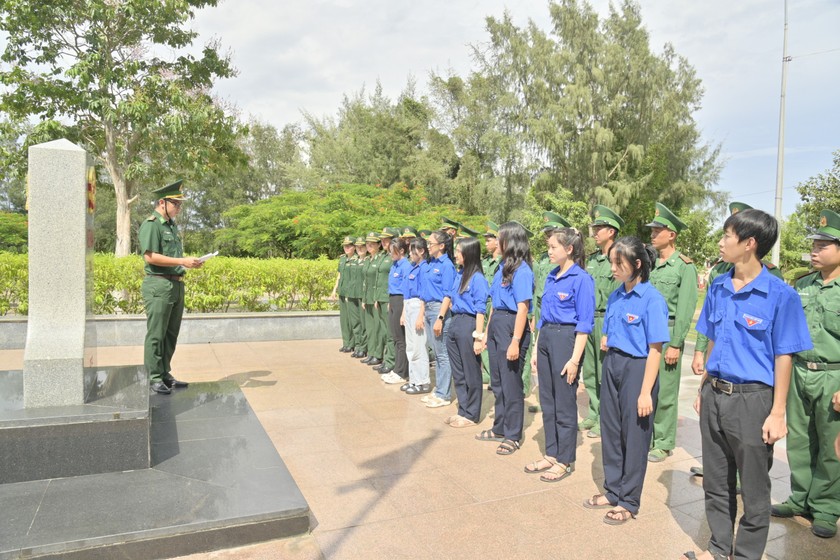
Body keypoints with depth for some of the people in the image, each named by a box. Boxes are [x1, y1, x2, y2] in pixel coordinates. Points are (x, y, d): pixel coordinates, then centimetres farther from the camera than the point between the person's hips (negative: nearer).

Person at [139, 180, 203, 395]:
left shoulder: (172, 225, 18)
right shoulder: (151, 224, -10)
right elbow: (150, 257, -19)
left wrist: (190, 262, 10)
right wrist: (182, 261, -20)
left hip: (177, 285, 9)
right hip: (158, 285, -9)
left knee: (171, 334, 13)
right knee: (156, 335, -2)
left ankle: (165, 374, 22)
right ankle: (154, 378, 5)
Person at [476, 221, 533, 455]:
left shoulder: (522, 270, -15)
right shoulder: (503, 267, 12)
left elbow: (522, 308, -19)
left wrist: (515, 342, -22)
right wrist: (487, 331, 17)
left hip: (511, 326, -9)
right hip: (496, 324, 9)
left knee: (511, 383, 2)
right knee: (497, 381, 17)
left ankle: (513, 436, 16)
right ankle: (500, 428, 32)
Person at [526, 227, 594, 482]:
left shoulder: (581, 279, -12)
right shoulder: (550, 277, 11)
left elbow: (584, 323, -14)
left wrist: (575, 359, -17)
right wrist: (537, 349, 14)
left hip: (566, 339, -8)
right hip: (545, 338, 8)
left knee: (564, 403, 3)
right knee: (547, 401, 14)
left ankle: (565, 460, 18)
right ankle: (551, 454, 27)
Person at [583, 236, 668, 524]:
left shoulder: (652, 299, -14)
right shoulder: (615, 297, 6)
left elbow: (655, 349, -15)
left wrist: (645, 392, -17)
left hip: (637, 369, -7)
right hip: (611, 366, 7)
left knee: (634, 435, 7)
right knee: (610, 430, 15)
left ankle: (629, 501, 23)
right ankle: (613, 490, 32)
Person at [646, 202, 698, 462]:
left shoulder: (685, 266, -6)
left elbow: (685, 309, -11)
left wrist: (675, 344, -14)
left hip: (668, 332, -6)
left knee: (665, 392, 2)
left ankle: (664, 444, 14)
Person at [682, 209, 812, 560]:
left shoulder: (780, 295, -12)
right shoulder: (718, 288, 4)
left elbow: (784, 357, -10)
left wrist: (778, 413, -10)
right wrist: (703, 390, 13)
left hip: (752, 400, -5)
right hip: (714, 396, 6)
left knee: (754, 489, 11)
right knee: (715, 483, 17)